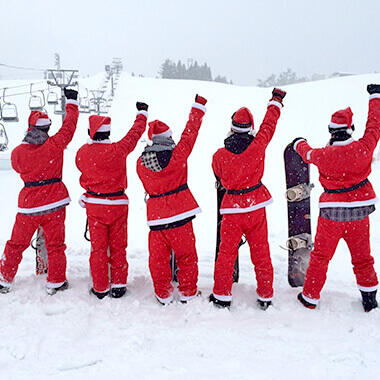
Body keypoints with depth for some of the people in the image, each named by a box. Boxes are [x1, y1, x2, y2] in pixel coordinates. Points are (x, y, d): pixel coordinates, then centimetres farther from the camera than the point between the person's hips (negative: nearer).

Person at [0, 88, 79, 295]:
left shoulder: (17, 152, -9)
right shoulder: (55, 146, -12)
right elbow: (70, 125, 2)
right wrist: (71, 100, 14)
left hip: (29, 206, 1)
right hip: (54, 204, 0)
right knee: (55, 245, 11)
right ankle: (56, 283, 18)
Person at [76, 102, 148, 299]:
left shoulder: (82, 153, -9)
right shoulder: (118, 149, -14)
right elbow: (135, 133, 0)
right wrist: (142, 112, 17)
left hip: (94, 205, 1)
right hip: (117, 204, -1)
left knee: (98, 247, 11)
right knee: (118, 247, 11)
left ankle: (100, 288, 18)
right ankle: (118, 285, 19)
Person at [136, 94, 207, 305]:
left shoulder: (141, 162, -2)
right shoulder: (178, 155, -12)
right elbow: (190, 132, -1)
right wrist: (198, 106, 12)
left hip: (155, 216, 3)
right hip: (179, 213, -3)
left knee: (158, 256, 14)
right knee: (186, 254, 13)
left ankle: (163, 295, 24)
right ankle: (188, 292, 23)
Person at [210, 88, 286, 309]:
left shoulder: (220, 155, -12)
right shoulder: (258, 146, -12)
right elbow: (269, 124, 5)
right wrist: (276, 100, 22)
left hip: (232, 209, -1)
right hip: (256, 206, 1)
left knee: (227, 253, 11)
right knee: (261, 253, 11)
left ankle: (222, 296, 19)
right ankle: (265, 297, 23)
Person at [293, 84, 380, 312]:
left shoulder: (323, 155, -14)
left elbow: (308, 154, 9)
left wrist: (300, 144, 33)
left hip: (332, 213, -1)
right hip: (359, 212, 2)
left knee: (320, 256, 11)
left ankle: (310, 297, 21)